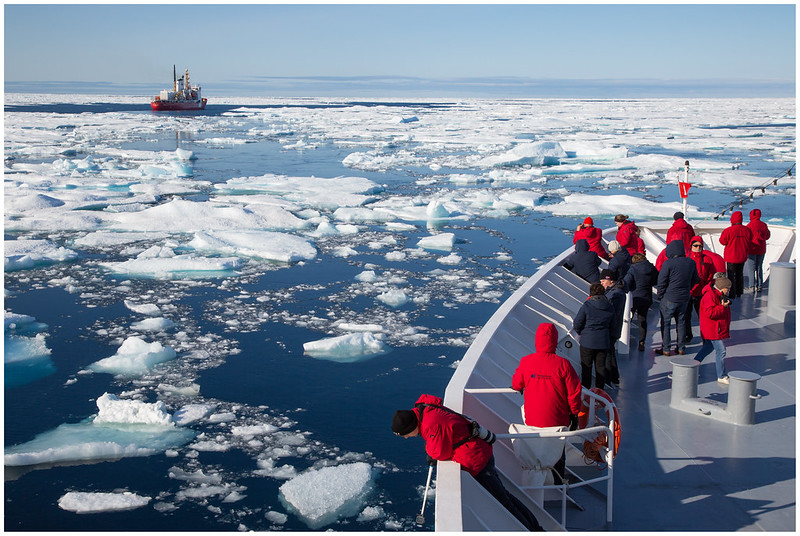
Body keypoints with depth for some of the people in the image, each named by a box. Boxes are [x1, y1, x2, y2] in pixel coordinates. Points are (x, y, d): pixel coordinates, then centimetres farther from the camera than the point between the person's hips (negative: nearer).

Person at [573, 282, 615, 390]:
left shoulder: (586, 306, -14)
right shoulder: (610, 308, 0)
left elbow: (577, 324, -9)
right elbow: (611, 325, 9)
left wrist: (580, 332, 11)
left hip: (587, 342, -4)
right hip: (604, 342, 4)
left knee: (586, 367, 9)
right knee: (600, 367, 14)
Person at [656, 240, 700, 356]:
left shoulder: (668, 263, -18)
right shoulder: (691, 262, -1)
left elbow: (661, 282, -14)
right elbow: (695, 280, 11)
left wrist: (661, 295, 1)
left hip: (669, 298, -5)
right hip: (684, 298, 5)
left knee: (665, 323, 6)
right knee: (681, 322, 17)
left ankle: (665, 349, 9)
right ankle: (681, 348, 21)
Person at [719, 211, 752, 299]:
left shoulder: (728, 230, -20)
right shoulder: (747, 230, -5)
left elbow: (722, 241, -9)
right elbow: (750, 241, 8)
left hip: (731, 257, -5)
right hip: (742, 257, 5)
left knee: (731, 275, 5)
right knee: (739, 274, 19)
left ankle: (732, 294, 5)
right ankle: (739, 292, 27)